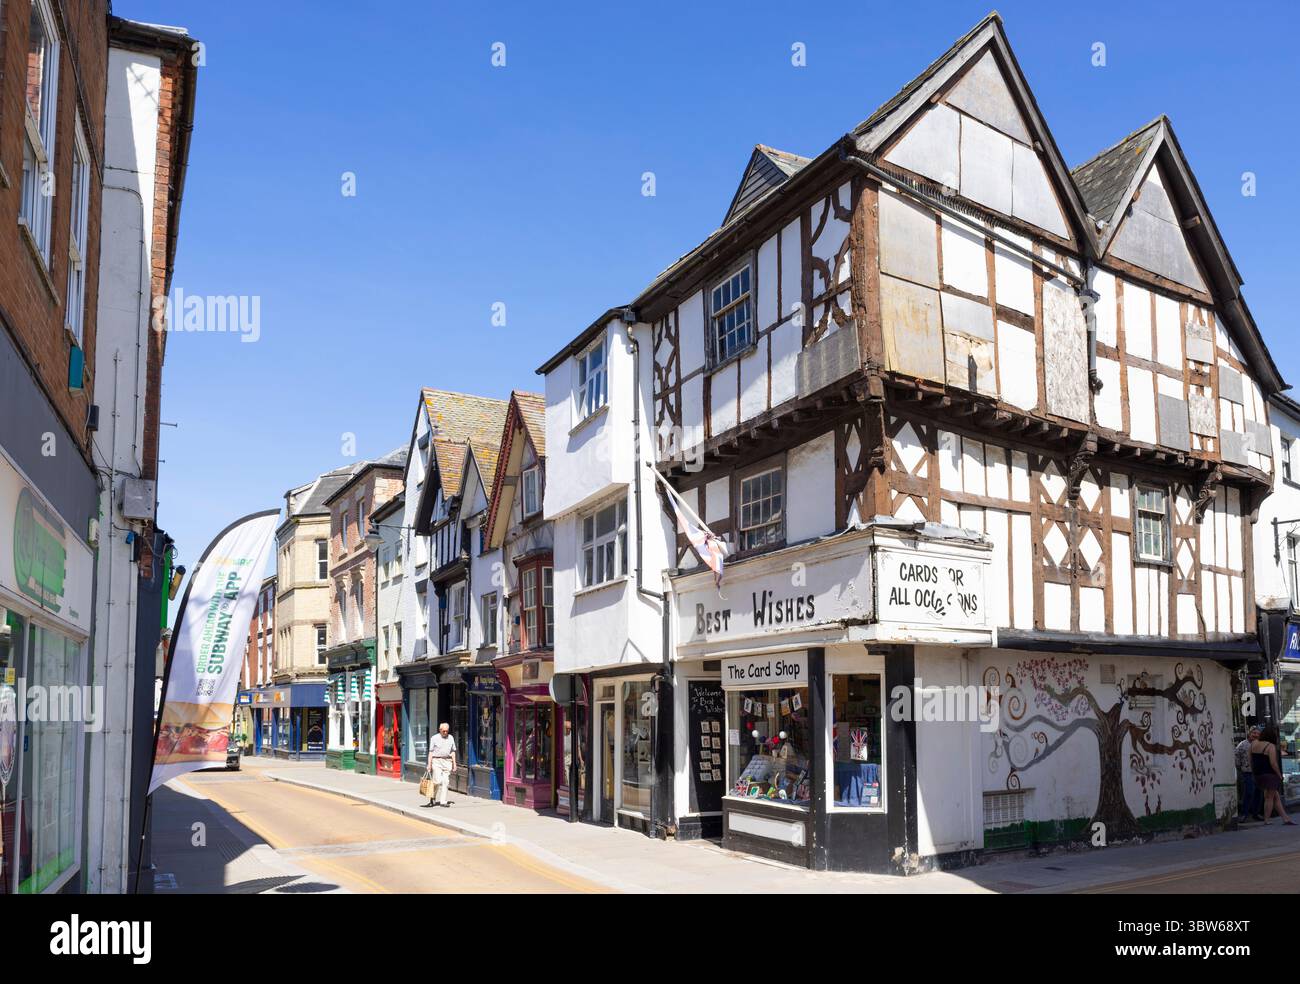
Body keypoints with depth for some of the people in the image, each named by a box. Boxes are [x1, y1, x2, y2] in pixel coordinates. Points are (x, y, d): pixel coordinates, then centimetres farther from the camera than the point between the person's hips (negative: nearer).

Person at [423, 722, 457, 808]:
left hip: (447, 761, 3)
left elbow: (453, 751, 15)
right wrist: (429, 764, -6)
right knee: (437, 781, -11)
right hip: (436, 761, -3)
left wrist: (454, 763, 10)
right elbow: (431, 752, 0)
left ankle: (443, 801, 4)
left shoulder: (451, 738, 11)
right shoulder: (434, 738, 1)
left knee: (445, 782, -1)